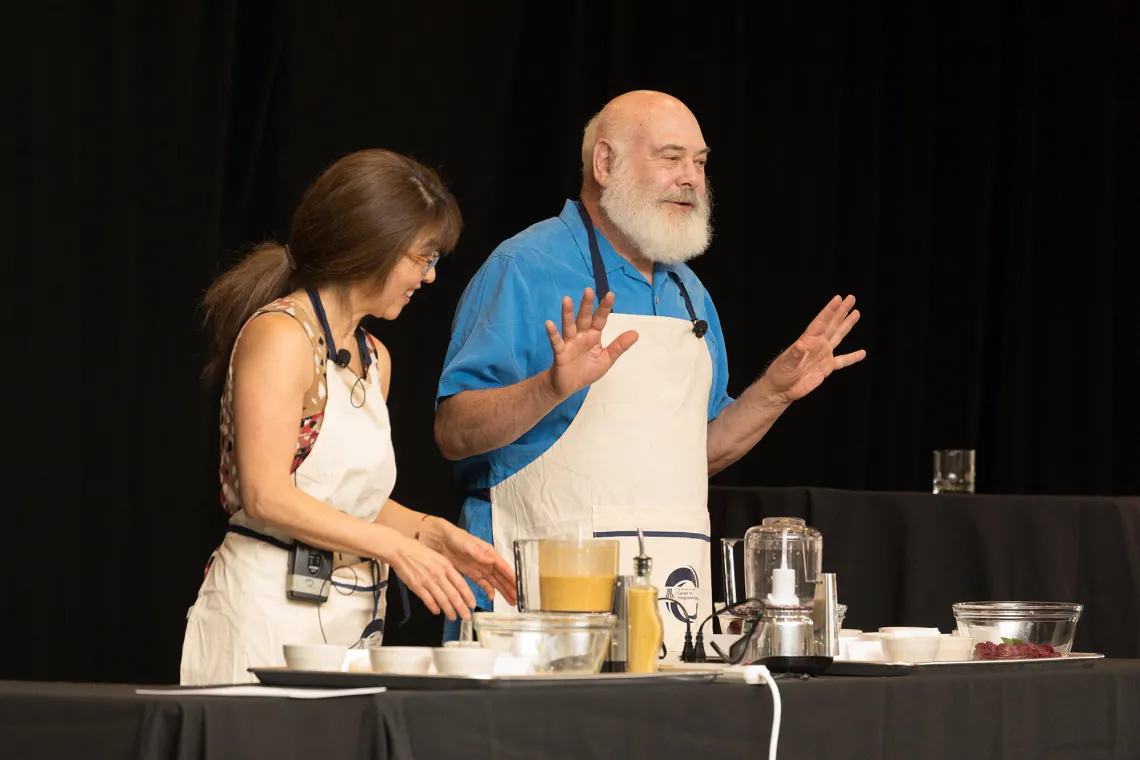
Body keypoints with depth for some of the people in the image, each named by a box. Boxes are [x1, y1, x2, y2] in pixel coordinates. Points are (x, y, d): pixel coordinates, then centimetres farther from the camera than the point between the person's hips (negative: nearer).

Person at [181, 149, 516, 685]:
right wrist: (396, 546, -20)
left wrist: (434, 534, 8)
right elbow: (267, 496, -17)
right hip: (270, 610, -8)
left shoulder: (374, 359, 18)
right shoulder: (280, 334, -9)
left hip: (351, 618, 8)